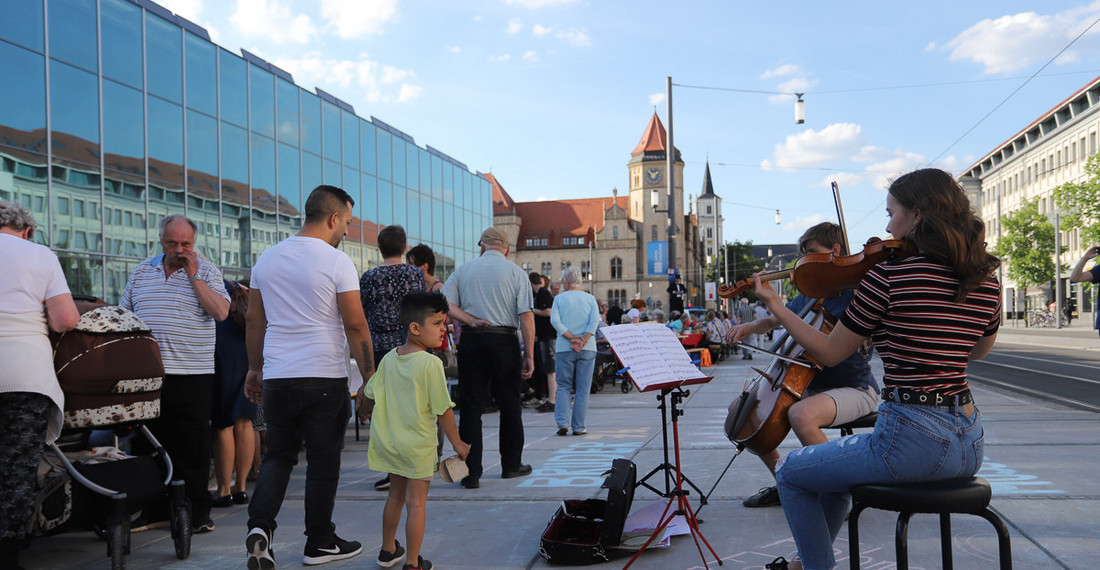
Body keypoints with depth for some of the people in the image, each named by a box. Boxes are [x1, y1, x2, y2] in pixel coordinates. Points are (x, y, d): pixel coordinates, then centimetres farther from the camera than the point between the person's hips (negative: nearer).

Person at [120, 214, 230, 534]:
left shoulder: (206, 272, 2)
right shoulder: (141, 272, 12)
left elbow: (221, 311, -12)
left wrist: (194, 276, -12)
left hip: (192, 373, -3)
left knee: (194, 448, 1)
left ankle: (198, 512, 10)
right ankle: (156, 510, 22)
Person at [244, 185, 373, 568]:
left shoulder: (267, 259, 10)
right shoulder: (336, 261, -8)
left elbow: (254, 320, 15)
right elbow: (356, 325, -11)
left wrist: (254, 369, 25)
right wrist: (368, 377, -4)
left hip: (276, 378, 5)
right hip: (324, 378, -5)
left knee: (278, 455, 16)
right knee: (323, 461, 6)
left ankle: (260, 525, -3)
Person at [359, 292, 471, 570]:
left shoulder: (389, 358, 0)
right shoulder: (430, 363, -20)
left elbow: (369, 393, 12)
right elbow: (443, 409, -17)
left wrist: (364, 410, 35)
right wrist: (457, 443, -5)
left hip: (389, 441, 7)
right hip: (418, 444, -7)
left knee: (395, 495, 22)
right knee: (416, 503, 2)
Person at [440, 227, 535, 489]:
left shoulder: (464, 270, 10)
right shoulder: (516, 272, 3)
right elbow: (526, 315, -5)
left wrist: (470, 320, -3)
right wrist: (529, 354, -5)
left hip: (471, 340, 1)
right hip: (504, 341, -1)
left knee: (470, 408, 4)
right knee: (509, 406, 12)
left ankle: (471, 473, 3)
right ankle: (511, 465, 24)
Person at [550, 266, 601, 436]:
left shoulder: (559, 298, 4)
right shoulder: (590, 298, 7)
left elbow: (555, 320, -7)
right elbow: (595, 320, -6)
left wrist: (572, 337, -10)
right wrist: (583, 340, -11)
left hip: (564, 348, -1)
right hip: (587, 349, 1)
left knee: (563, 386, 8)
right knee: (582, 389, 4)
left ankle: (562, 422, -4)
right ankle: (578, 426, 3)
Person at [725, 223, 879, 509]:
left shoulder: (853, 293, -12)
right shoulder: (807, 296, 11)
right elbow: (772, 321, 23)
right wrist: (752, 326, 2)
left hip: (854, 388, -8)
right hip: (811, 386, 9)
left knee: (801, 414, -37)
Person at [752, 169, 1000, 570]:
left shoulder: (889, 275, -15)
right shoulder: (985, 280, 4)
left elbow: (829, 353, -7)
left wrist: (776, 306, 1)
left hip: (913, 439, -8)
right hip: (969, 444, 8)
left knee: (791, 474, 14)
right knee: (838, 463, 32)